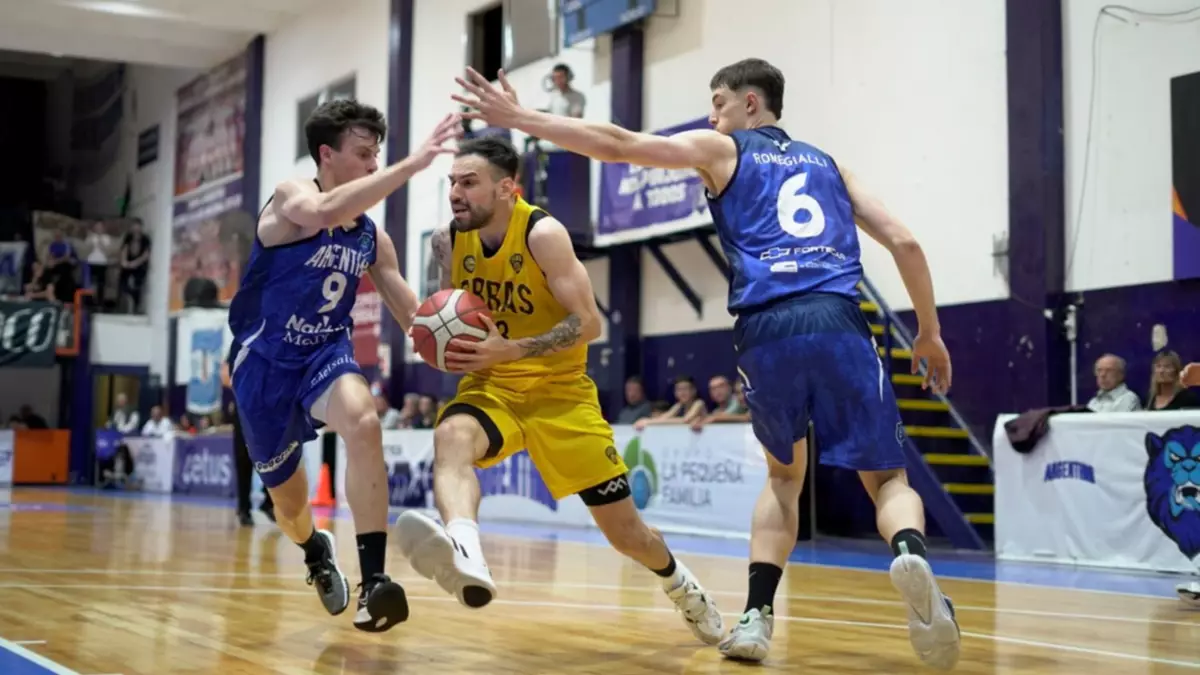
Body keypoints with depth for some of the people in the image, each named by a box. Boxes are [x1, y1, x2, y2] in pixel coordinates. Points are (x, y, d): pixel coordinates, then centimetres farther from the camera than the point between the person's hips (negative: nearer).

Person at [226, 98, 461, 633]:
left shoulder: (373, 238, -1)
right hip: (266, 360, -2)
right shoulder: (290, 197, -16)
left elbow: (413, 316, 4)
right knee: (286, 494, 12)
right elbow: (325, 213, -42)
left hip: (327, 353, 2)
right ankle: (316, 553, 50)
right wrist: (412, 164, -49)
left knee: (363, 423, -33)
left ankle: (374, 580, -33)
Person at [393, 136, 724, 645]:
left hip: (559, 389, -3)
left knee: (624, 529, 3)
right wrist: (451, 346, -9)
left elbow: (587, 322, -19)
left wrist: (510, 350, -31)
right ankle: (466, 557, -62)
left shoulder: (544, 234, -17)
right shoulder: (447, 242, -2)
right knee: (451, 436, -36)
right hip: (491, 385, 3)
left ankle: (680, 585, 36)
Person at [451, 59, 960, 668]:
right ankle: (909, 553, -26)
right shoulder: (827, 165, 29)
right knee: (887, 479, 9)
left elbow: (617, 146, 10)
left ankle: (755, 617, 9)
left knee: (784, 473, 23)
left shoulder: (722, 150, 20)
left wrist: (518, 118, 15)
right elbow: (904, 242, 20)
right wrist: (929, 334, 29)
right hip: (838, 324, 1)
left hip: (766, 329, -1)